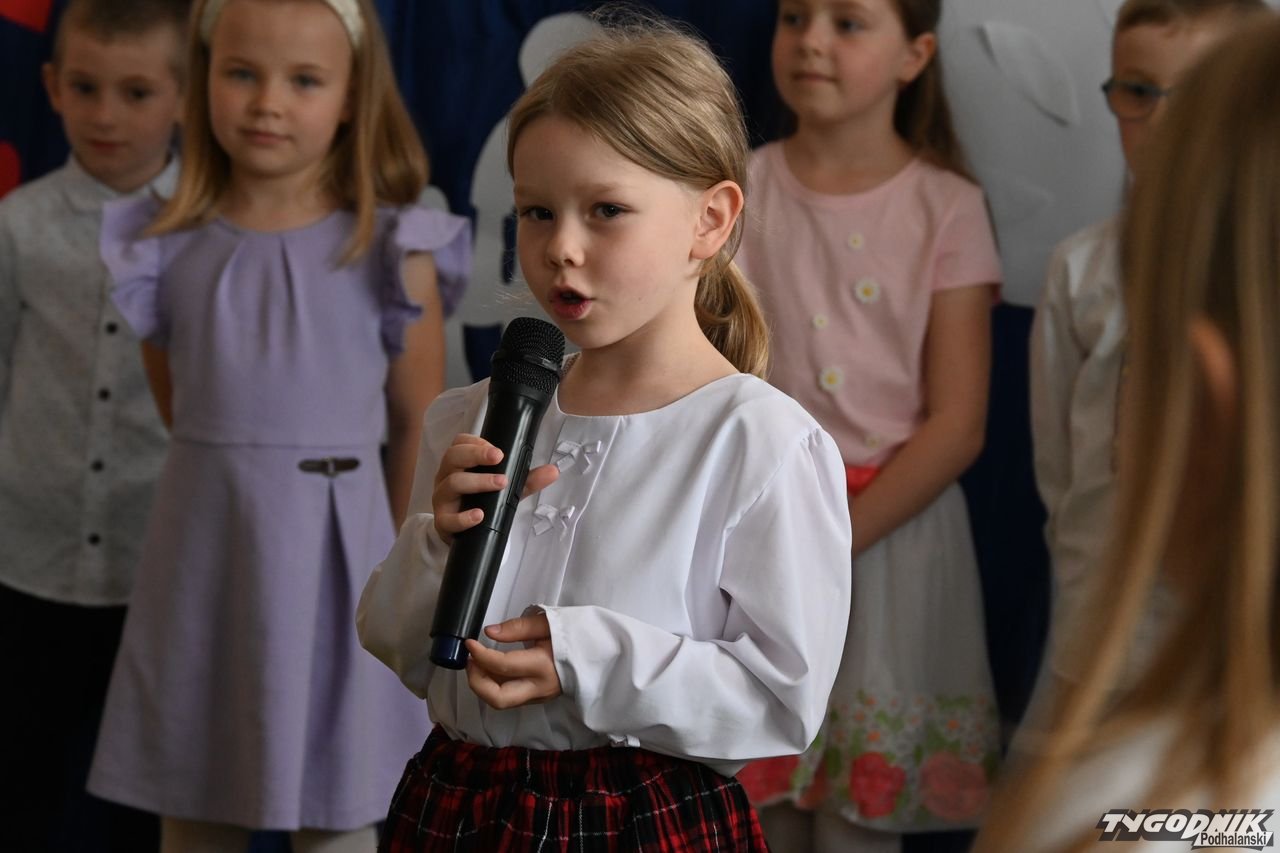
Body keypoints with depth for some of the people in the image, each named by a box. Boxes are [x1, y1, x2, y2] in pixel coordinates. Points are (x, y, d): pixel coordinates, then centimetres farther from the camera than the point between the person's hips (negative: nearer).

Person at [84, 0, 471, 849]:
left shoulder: (394, 256, -8)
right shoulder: (167, 250, -1)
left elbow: (419, 424, 1)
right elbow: (180, 409, 12)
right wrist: (236, 494, 11)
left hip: (335, 558, -2)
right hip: (205, 554, 3)